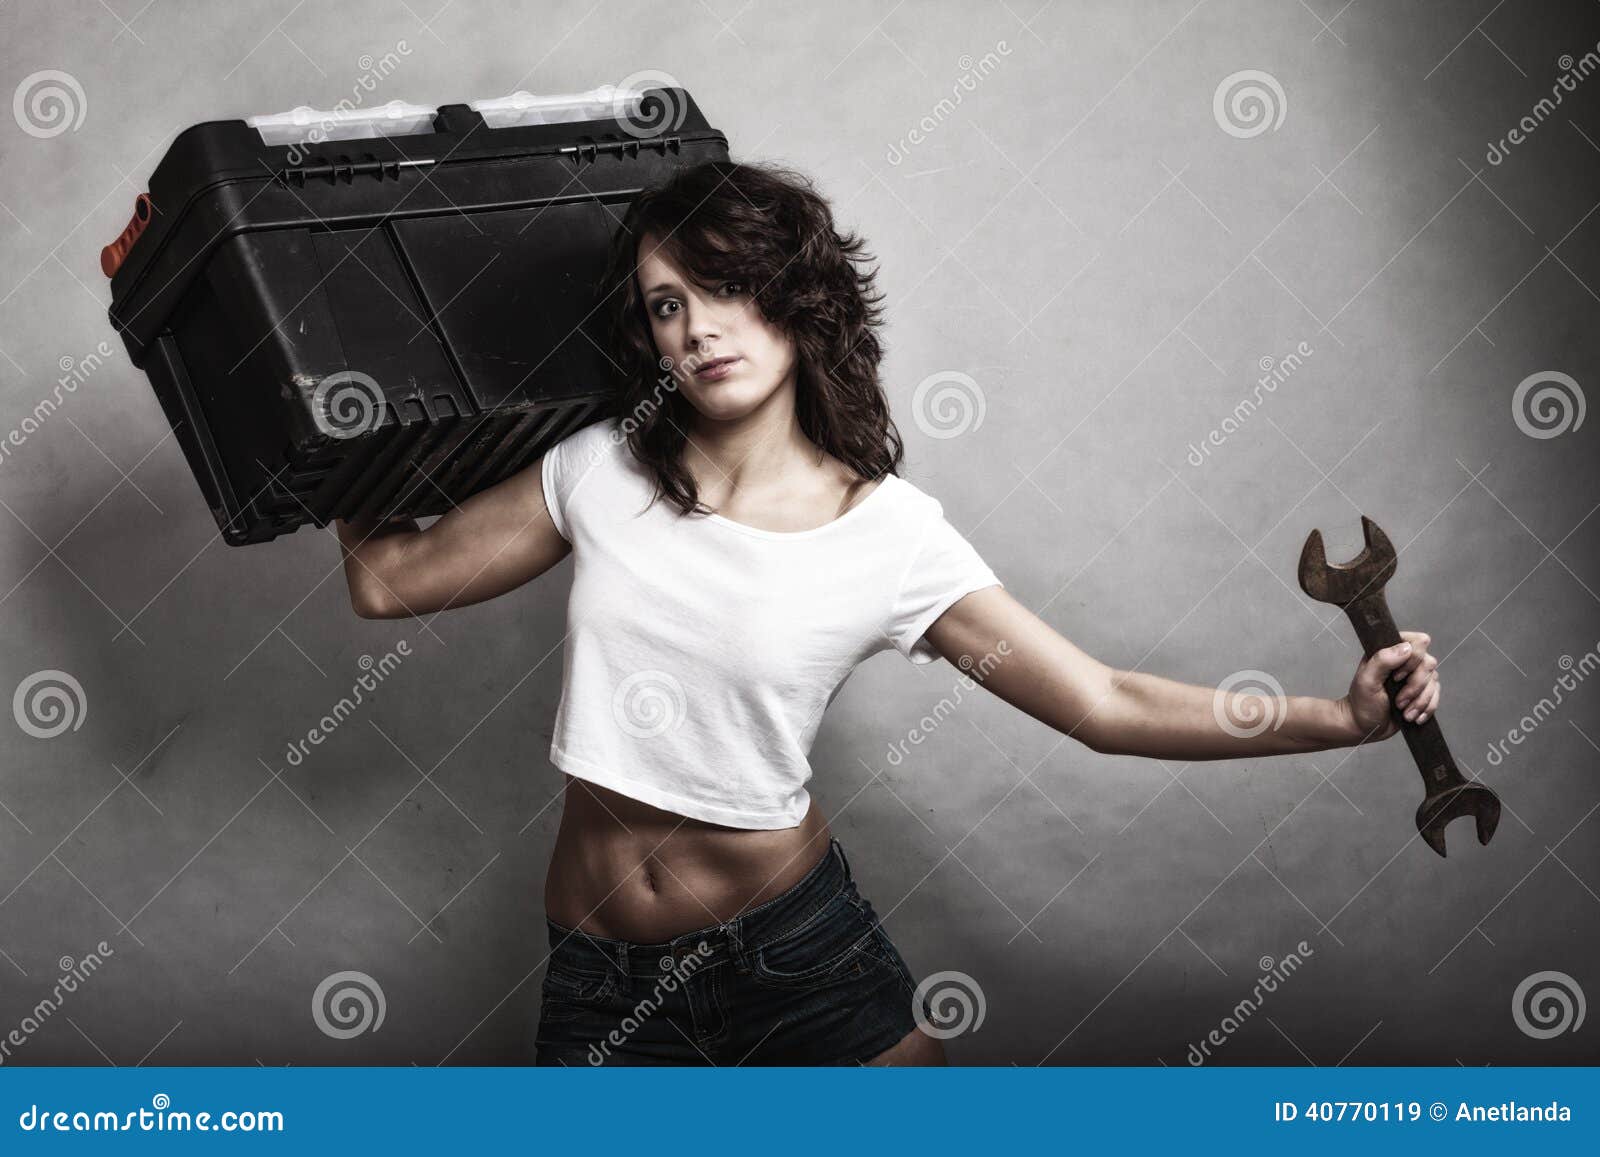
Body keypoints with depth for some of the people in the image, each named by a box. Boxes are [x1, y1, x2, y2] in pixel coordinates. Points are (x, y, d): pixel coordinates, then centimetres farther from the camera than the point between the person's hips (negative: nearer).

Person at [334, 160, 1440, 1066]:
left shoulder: (891, 534, -10)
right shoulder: (597, 470, -3)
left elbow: (1105, 703, -12)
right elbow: (390, 577, 4)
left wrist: (1343, 715, -19)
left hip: (792, 940, -1)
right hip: (600, 973, 2)